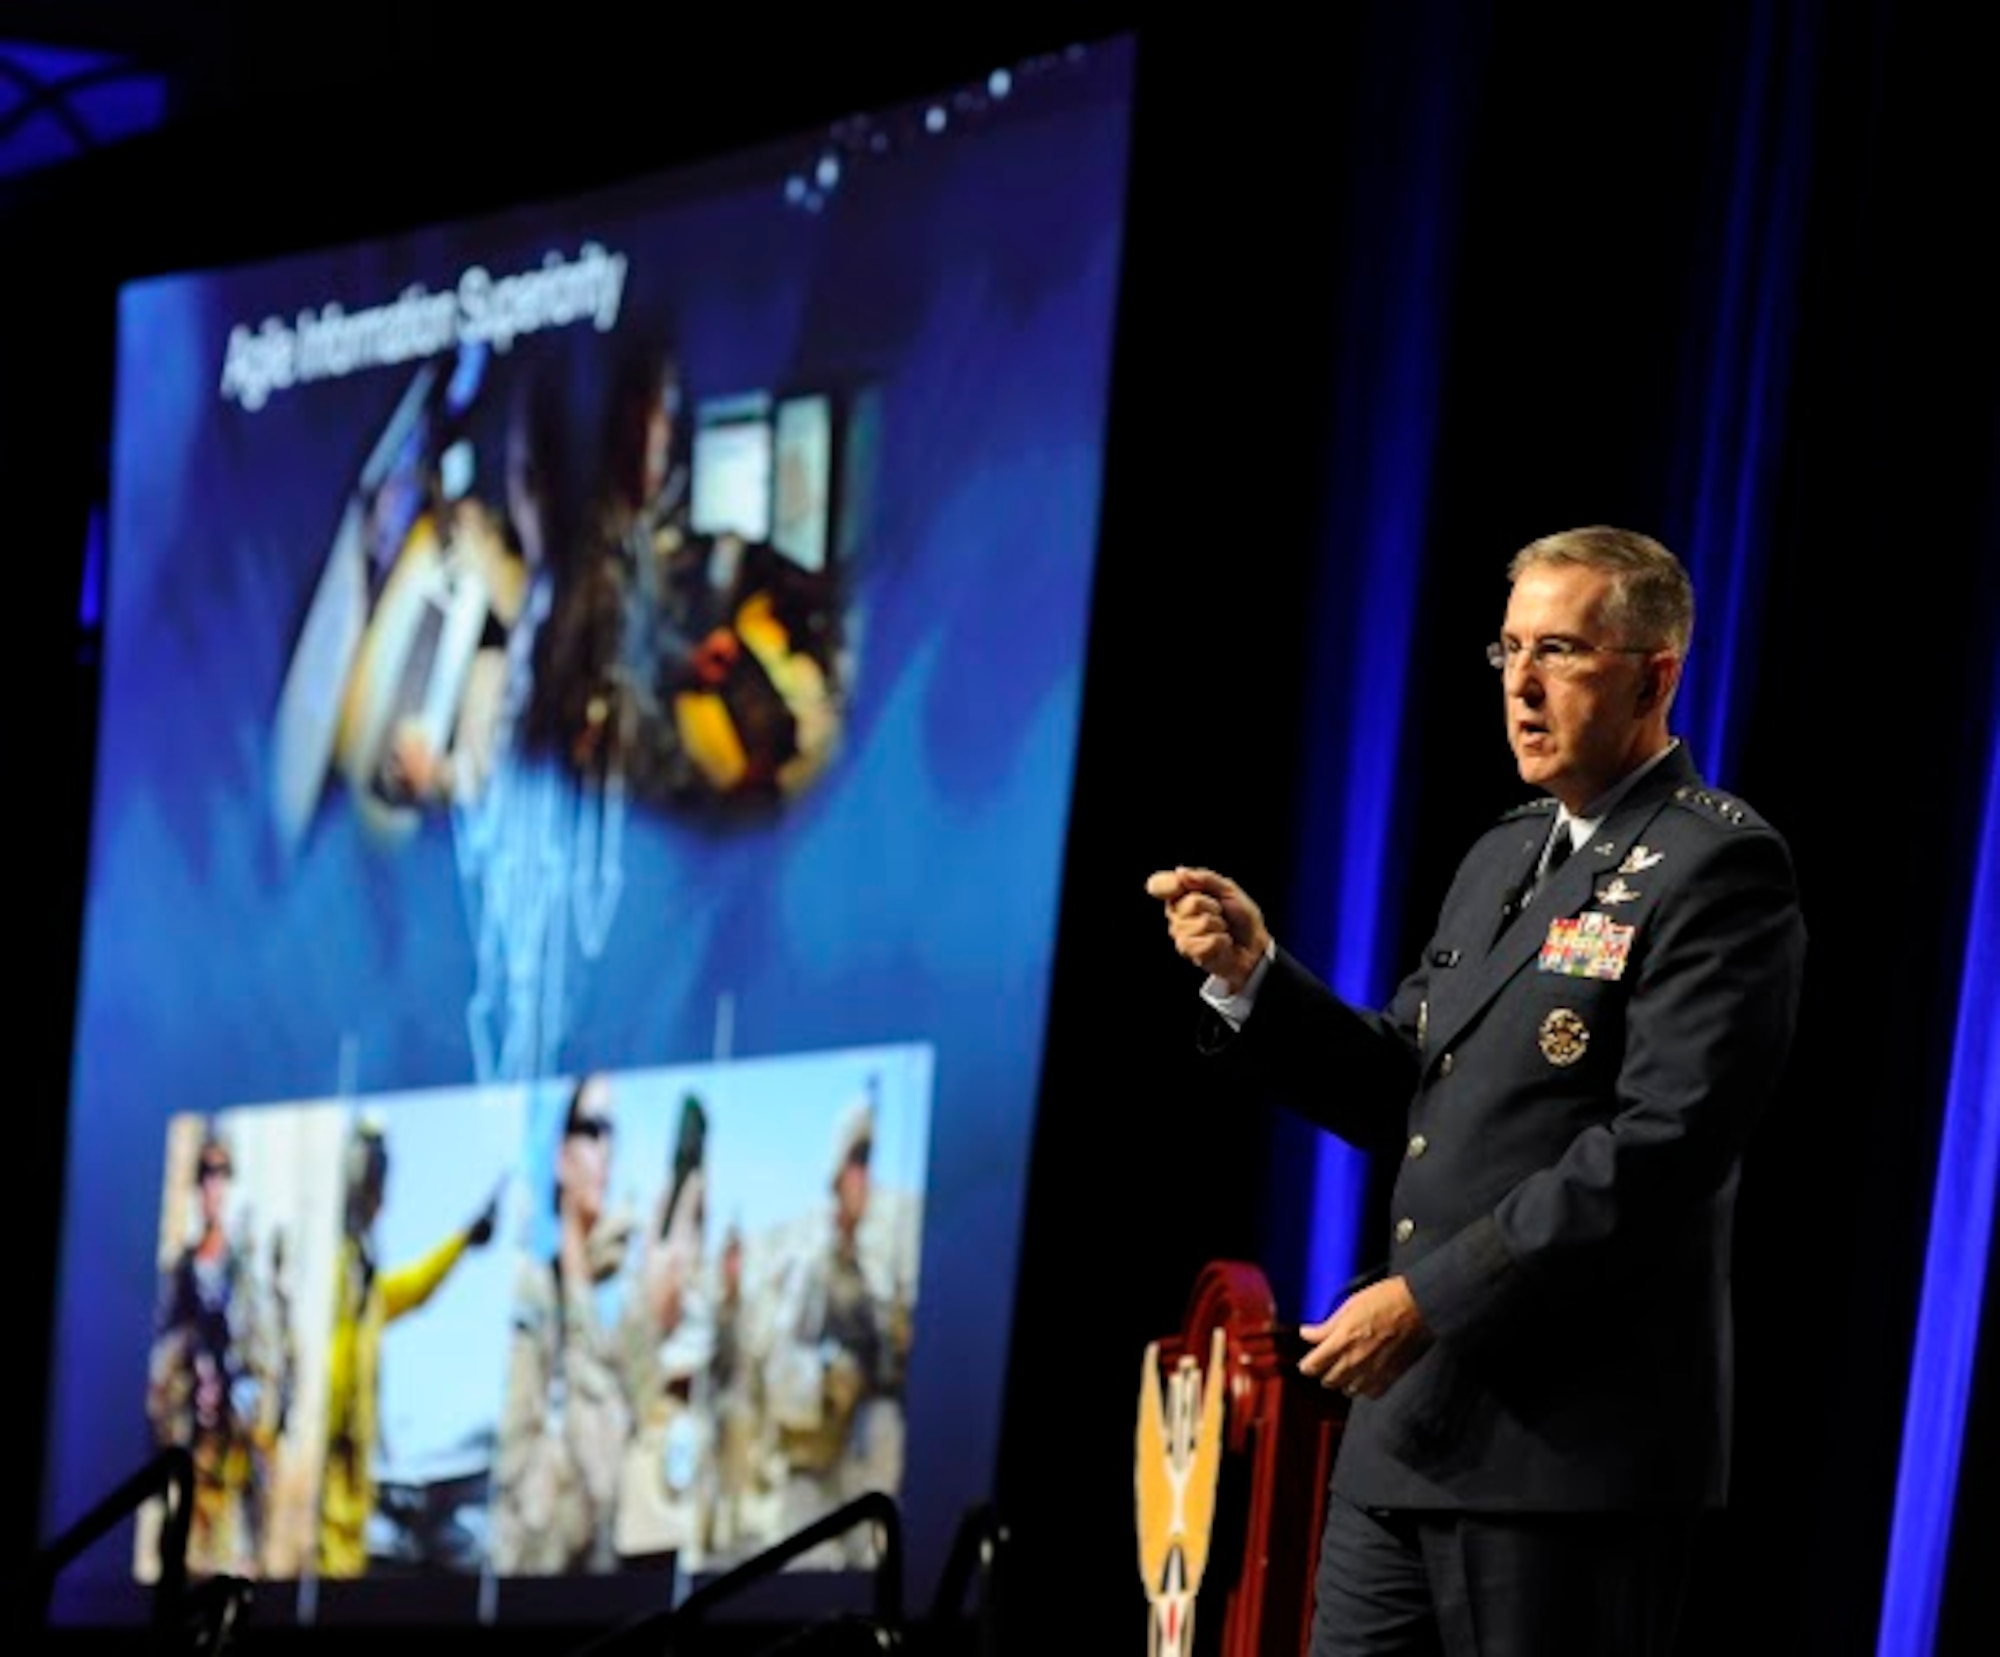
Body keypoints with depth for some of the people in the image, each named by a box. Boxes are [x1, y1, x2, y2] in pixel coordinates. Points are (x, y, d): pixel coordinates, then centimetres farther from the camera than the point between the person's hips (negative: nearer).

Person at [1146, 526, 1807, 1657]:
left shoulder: (1717, 869, -10)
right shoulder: (1505, 854, 19)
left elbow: (1663, 1145, -20)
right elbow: (1401, 1093, 18)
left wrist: (1430, 1296, -20)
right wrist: (1254, 975, 1)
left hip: (1575, 1445, -8)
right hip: (1410, 1434, 8)